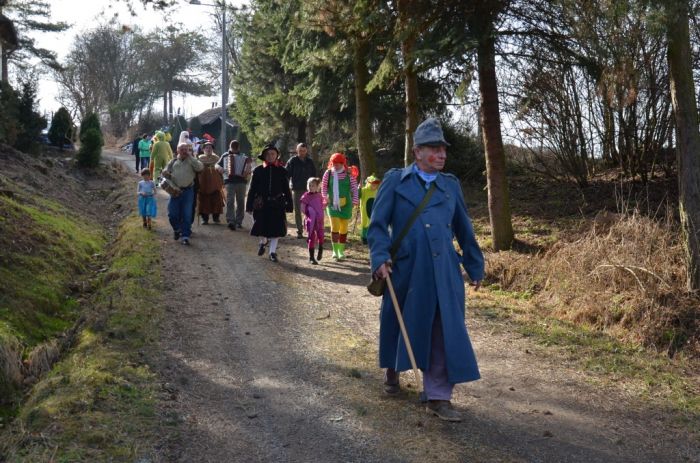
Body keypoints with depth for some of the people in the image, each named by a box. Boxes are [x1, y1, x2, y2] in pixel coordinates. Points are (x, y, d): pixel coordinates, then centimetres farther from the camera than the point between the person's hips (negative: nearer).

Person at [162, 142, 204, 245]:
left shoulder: (192, 161, 9)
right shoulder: (173, 162, 15)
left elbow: (200, 167, -11)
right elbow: (165, 172, 15)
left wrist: (190, 156, -9)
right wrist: (166, 174, -9)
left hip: (188, 190, -2)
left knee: (187, 214, -3)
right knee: (172, 213, 0)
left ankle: (185, 236, 4)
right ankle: (176, 229, 26)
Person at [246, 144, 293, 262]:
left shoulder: (281, 171, 4)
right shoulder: (258, 170, 2)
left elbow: (286, 189, 7)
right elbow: (252, 189, 4)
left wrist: (289, 205, 4)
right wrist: (249, 206, 1)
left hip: (277, 205, 0)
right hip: (261, 204, 0)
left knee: (276, 229, 0)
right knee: (261, 227, 3)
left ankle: (273, 252, 11)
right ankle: (263, 242, 35)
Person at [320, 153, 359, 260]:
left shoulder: (348, 174, -4)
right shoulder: (328, 173, -1)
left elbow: (354, 187, -2)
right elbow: (323, 187, 4)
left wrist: (355, 200, -10)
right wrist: (325, 198, -7)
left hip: (345, 205, 1)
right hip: (332, 204, -1)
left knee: (344, 228, 9)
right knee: (334, 227, -10)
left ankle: (341, 250, 23)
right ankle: (335, 250, -1)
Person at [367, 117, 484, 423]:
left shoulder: (450, 185, 10)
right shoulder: (395, 181, 1)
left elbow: (464, 229, 16)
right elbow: (378, 223, -3)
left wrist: (475, 267, 18)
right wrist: (380, 258, -17)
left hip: (444, 272, 2)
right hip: (405, 270, -2)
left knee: (446, 332, -4)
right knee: (399, 325, 15)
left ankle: (438, 397, 5)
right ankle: (392, 371, 44)